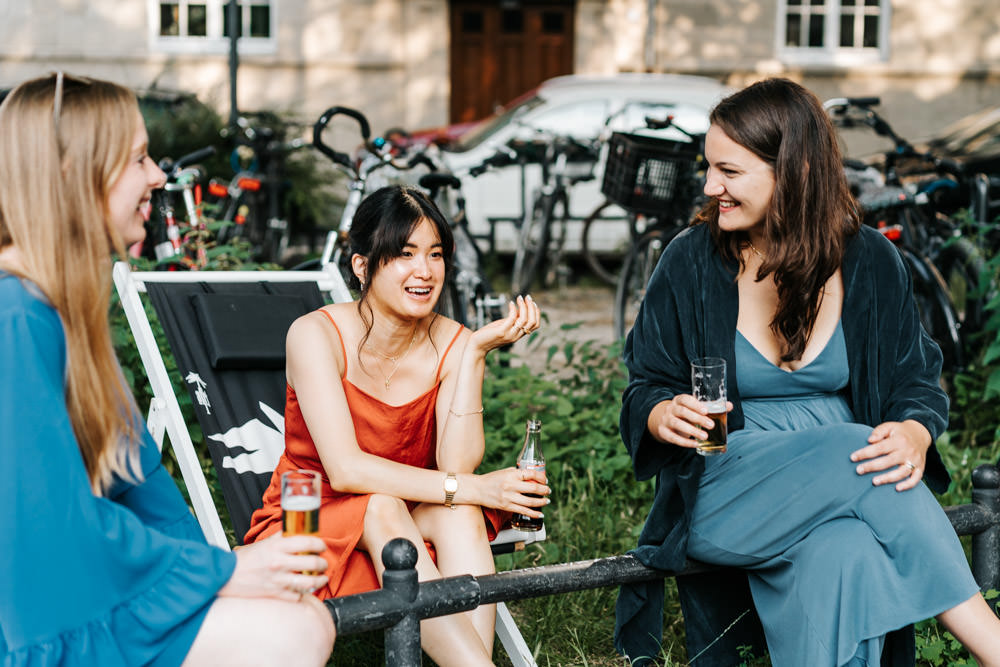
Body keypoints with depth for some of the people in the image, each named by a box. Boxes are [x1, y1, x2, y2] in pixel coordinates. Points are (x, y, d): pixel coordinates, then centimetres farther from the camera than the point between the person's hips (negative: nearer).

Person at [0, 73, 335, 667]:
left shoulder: (69, 304, 12)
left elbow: (137, 467, 15)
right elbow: (62, 521, -23)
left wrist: (215, 561, 5)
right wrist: (223, 573, -16)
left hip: (88, 578, 10)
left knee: (303, 611, 0)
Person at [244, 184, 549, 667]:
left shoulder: (449, 344, -7)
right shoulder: (317, 335, -16)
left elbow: (456, 466, -20)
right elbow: (345, 470, -26)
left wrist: (474, 353, -25)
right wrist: (470, 488, -32)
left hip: (412, 522, 3)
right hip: (305, 525, -3)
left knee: (460, 513, -29)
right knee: (381, 509, -34)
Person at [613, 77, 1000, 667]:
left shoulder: (871, 262, 3)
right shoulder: (692, 261, 1)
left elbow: (916, 376, 9)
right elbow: (645, 386, 8)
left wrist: (915, 431, -16)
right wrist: (663, 413, -18)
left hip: (849, 486, 1)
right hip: (724, 488, -1)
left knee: (842, 551, -38)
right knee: (851, 453, -32)